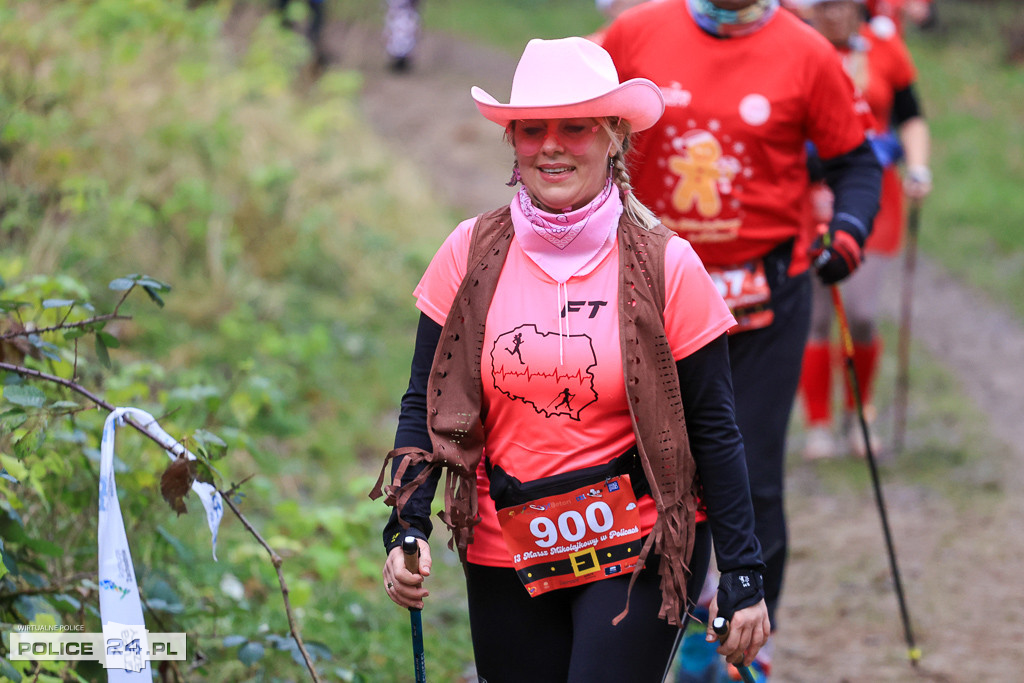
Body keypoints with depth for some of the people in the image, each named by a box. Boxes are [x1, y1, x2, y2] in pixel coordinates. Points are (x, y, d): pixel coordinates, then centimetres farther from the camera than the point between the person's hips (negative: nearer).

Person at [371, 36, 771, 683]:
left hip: (638, 554, -3)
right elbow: (427, 404, 4)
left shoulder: (665, 266, -7)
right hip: (505, 556, 3)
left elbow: (714, 430, -3)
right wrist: (408, 530, -9)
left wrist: (744, 576, -4)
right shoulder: (472, 254, -1)